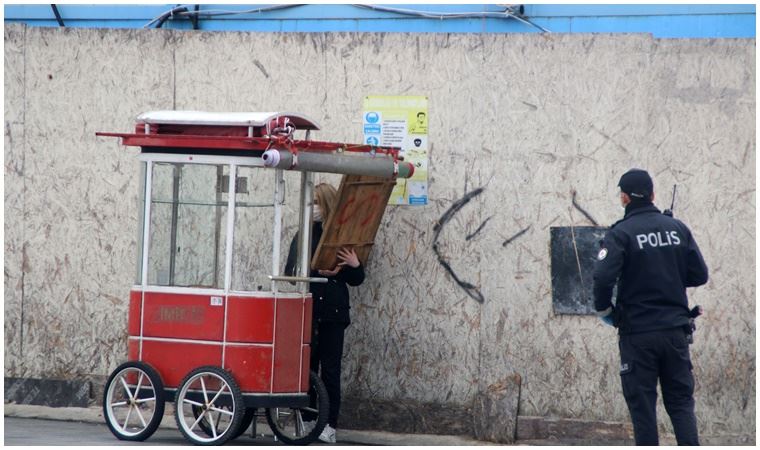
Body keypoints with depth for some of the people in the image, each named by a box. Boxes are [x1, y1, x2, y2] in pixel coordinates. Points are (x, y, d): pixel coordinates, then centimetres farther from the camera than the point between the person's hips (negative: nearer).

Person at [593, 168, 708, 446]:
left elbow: (603, 278, -21)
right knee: (681, 401, 10)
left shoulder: (621, 233, -10)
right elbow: (699, 275, 5)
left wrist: (604, 311, -4)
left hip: (638, 332, -4)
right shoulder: (677, 228, 3)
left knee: (642, 403, 4)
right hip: (676, 329, 4)